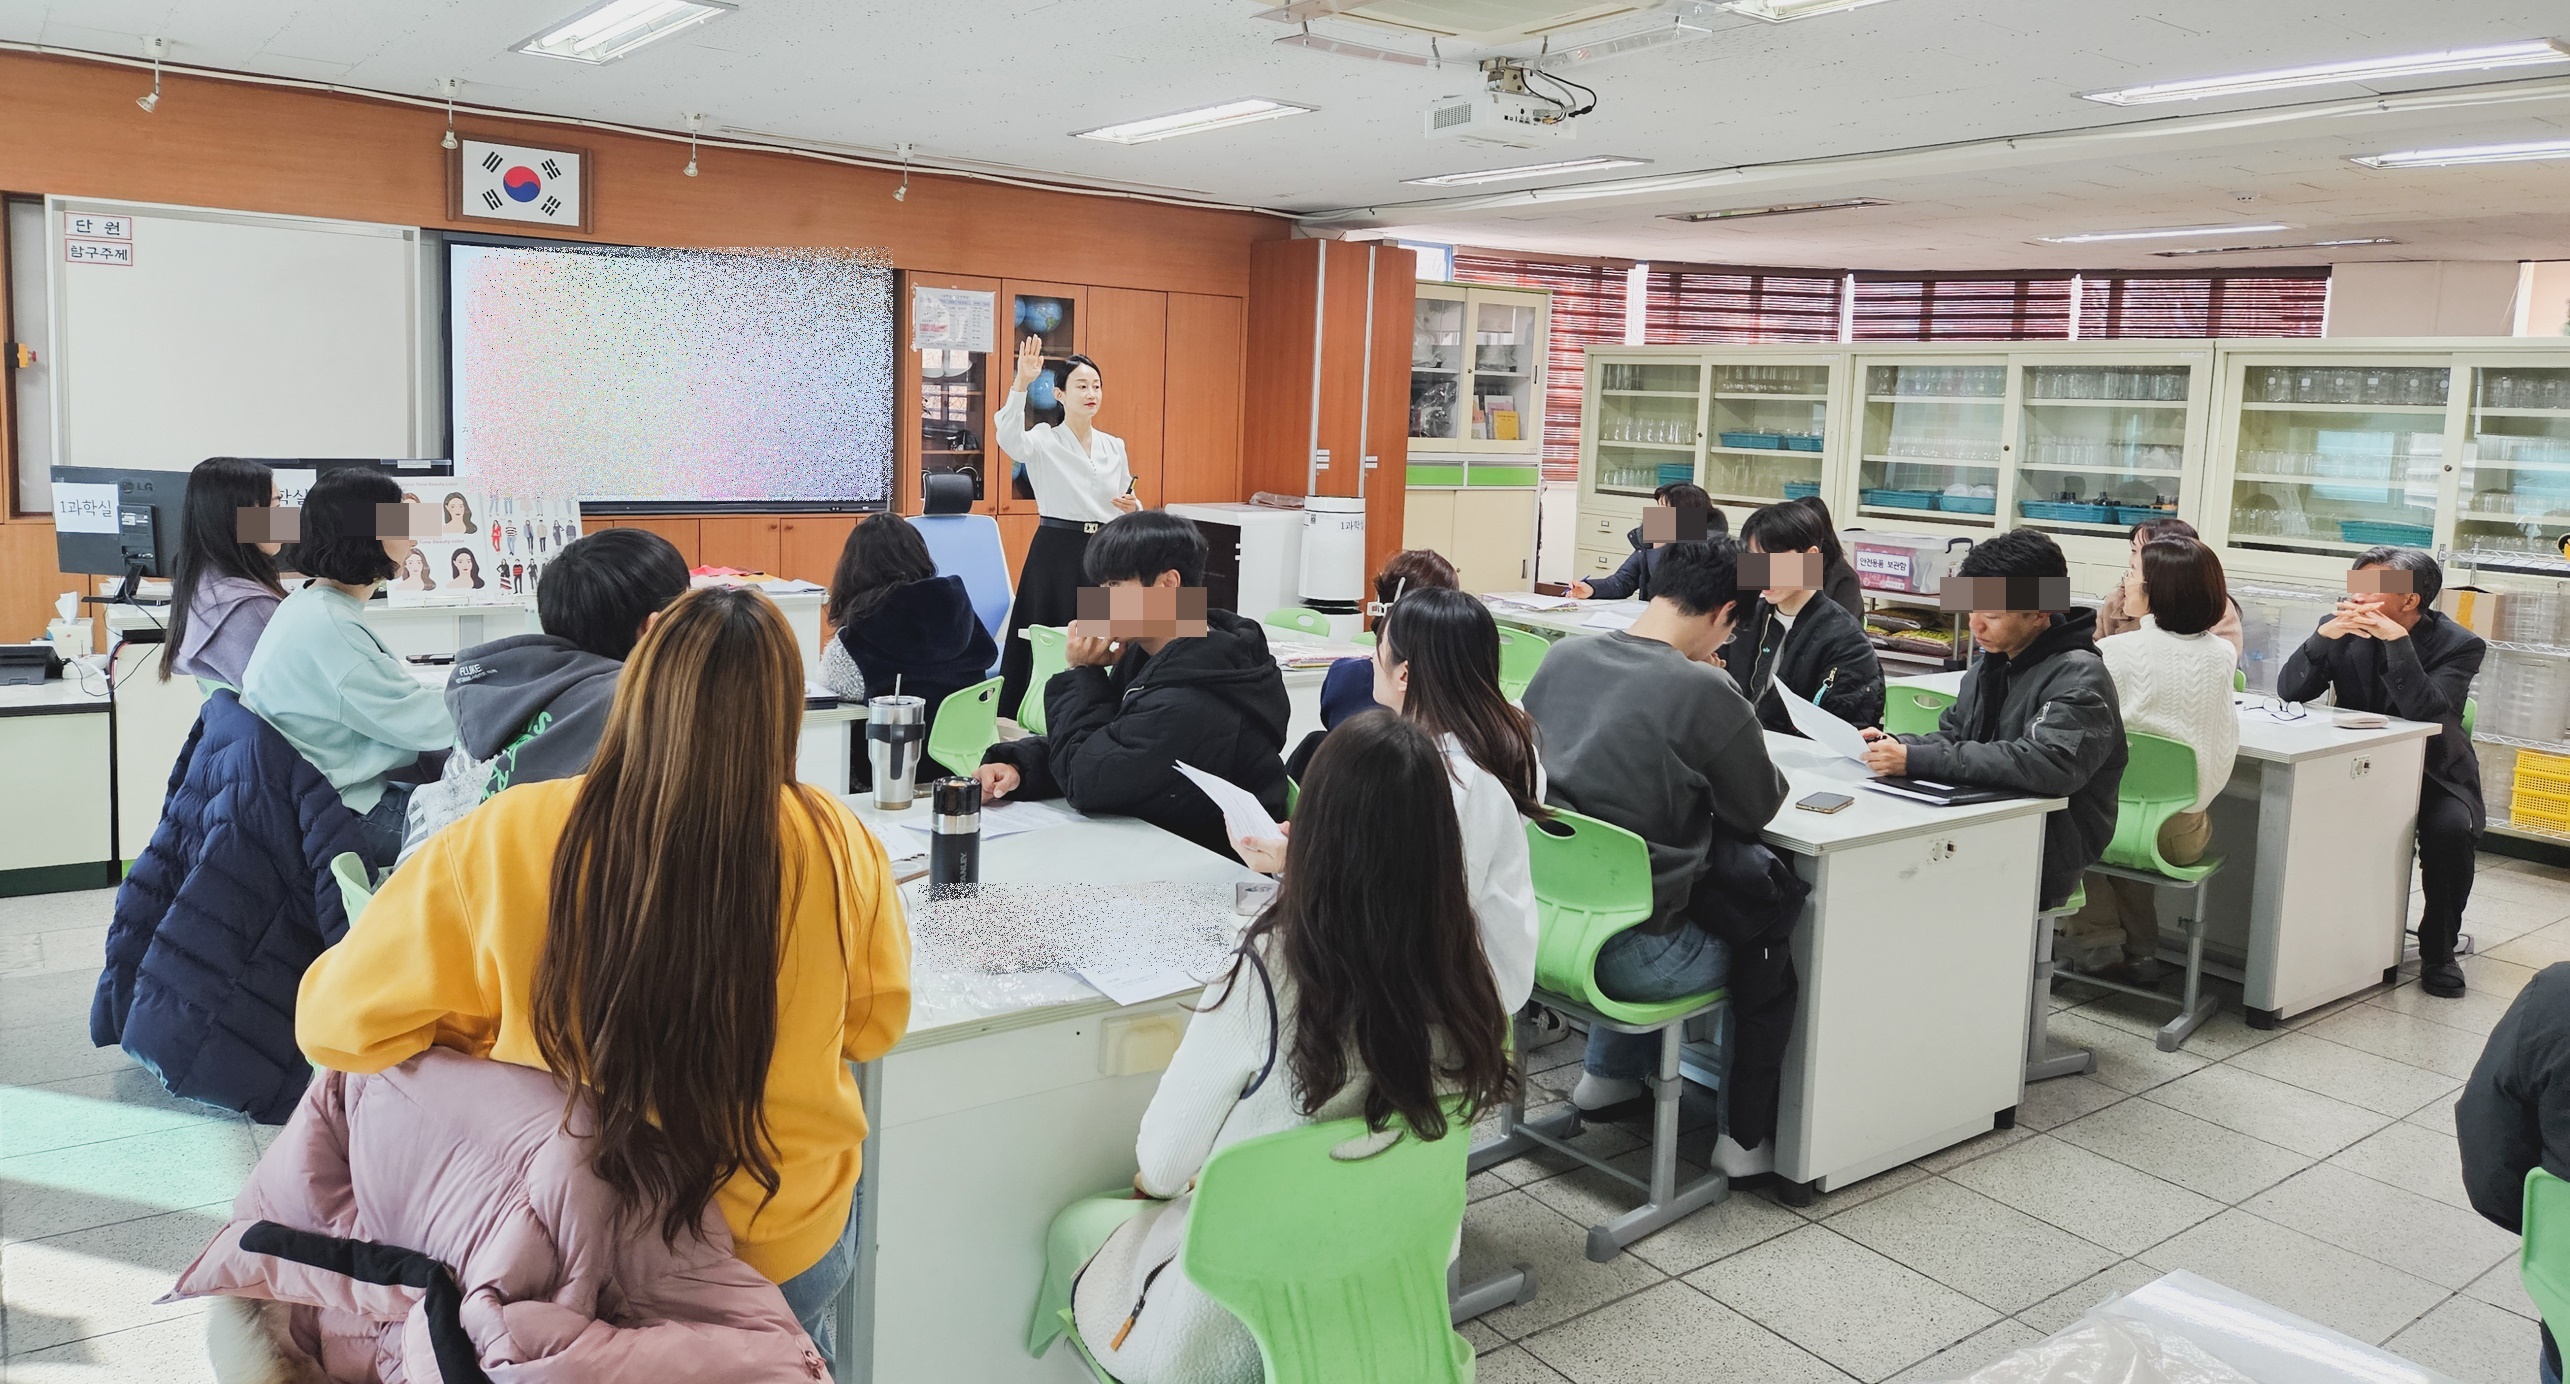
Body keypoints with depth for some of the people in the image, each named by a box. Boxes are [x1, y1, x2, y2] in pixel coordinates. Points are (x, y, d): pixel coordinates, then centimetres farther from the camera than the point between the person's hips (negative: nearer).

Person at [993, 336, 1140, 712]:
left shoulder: (1115, 446, 11)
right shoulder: (1044, 440, -3)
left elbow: (1127, 503, 19)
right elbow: (1009, 440, -27)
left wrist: (1132, 509, -6)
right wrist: (1021, 384, -40)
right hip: (1056, 552, -4)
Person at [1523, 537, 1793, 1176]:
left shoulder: (1561, 658, -1)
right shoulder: (1705, 691, -19)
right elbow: (1755, 812, -4)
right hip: (1629, 954, -6)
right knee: (1773, 953, 21)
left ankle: (1608, 1075, 45)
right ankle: (1746, 1137, 30)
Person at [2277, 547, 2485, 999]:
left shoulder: (2459, 645, -11)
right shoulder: (2343, 630, -2)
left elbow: (2423, 711, -27)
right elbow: (2289, 692, -11)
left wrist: (2396, 640, -32)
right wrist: (2324, 635, -25)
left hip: (2433, 771, -2)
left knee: (2451, 828, -32)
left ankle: (2438, 951, -9)